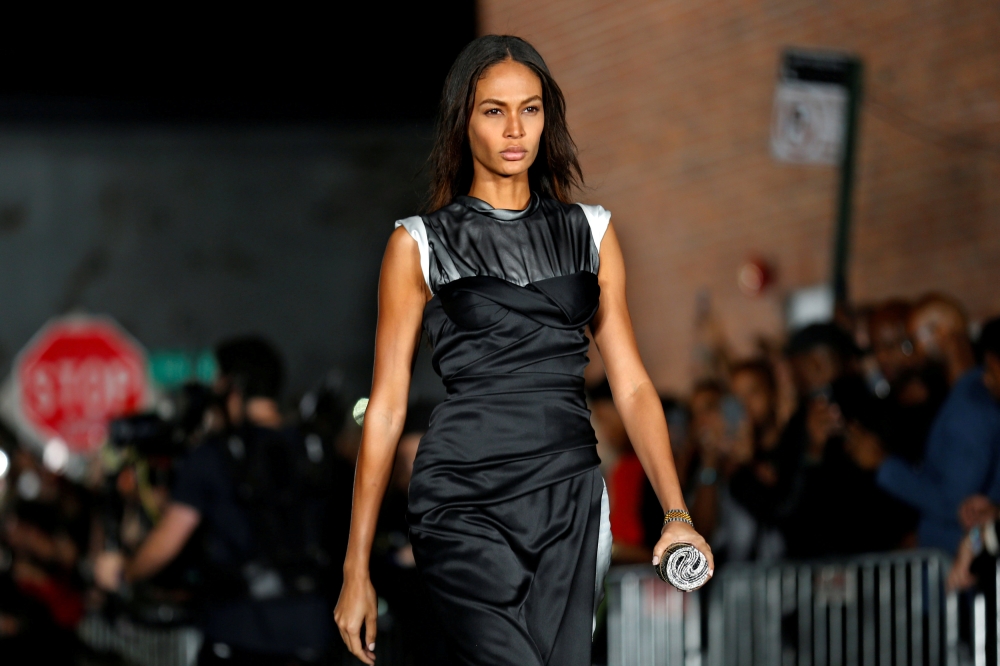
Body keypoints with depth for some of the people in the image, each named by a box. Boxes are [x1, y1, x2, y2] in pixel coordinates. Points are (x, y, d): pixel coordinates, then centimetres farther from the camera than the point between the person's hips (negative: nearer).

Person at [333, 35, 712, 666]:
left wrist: (676, 513, -4)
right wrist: (357, 571, 1)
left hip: (571, 496, 4)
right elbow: (387, 406, 4)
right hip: (465, 501, -4)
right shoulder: (419, 245, 5)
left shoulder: (590, 233, 14)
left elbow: (632, 383, 11)